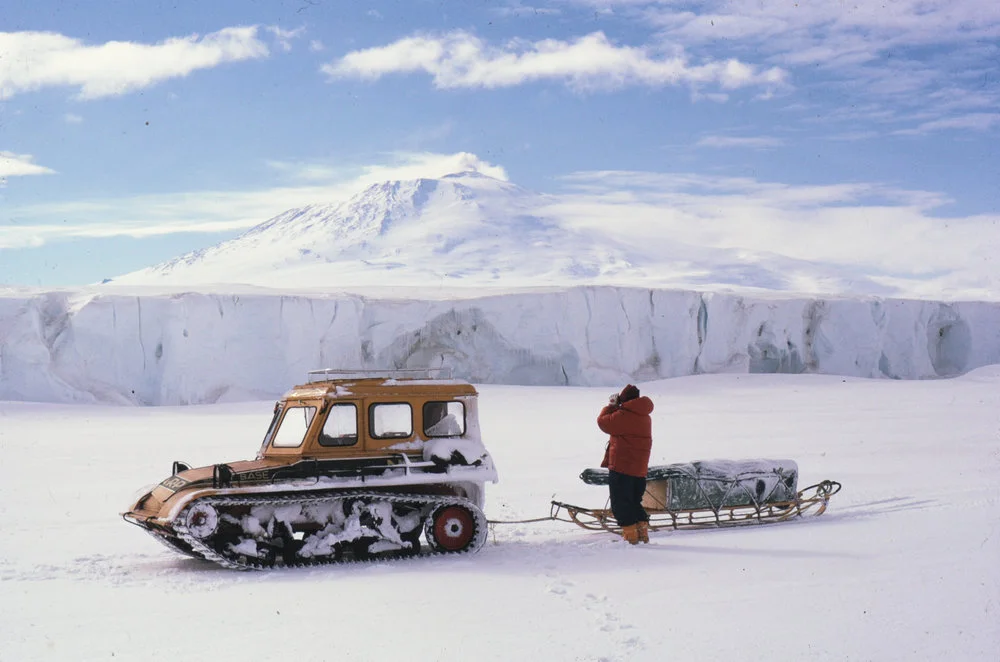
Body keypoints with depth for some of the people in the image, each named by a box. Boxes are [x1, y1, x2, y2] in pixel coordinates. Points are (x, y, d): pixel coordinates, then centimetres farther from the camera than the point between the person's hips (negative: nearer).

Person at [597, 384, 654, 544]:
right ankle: (643, 532, 15)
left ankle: (630, 535, -3)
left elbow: (603, 422, -7)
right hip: (640, 468, 8)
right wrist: (615, 407, 15)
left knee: (620, 502, 0)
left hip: (621, 466, -8)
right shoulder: (645, 417, 10)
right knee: (635, 501, 19)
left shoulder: (623, 415, -18)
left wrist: (611, 406, 6)